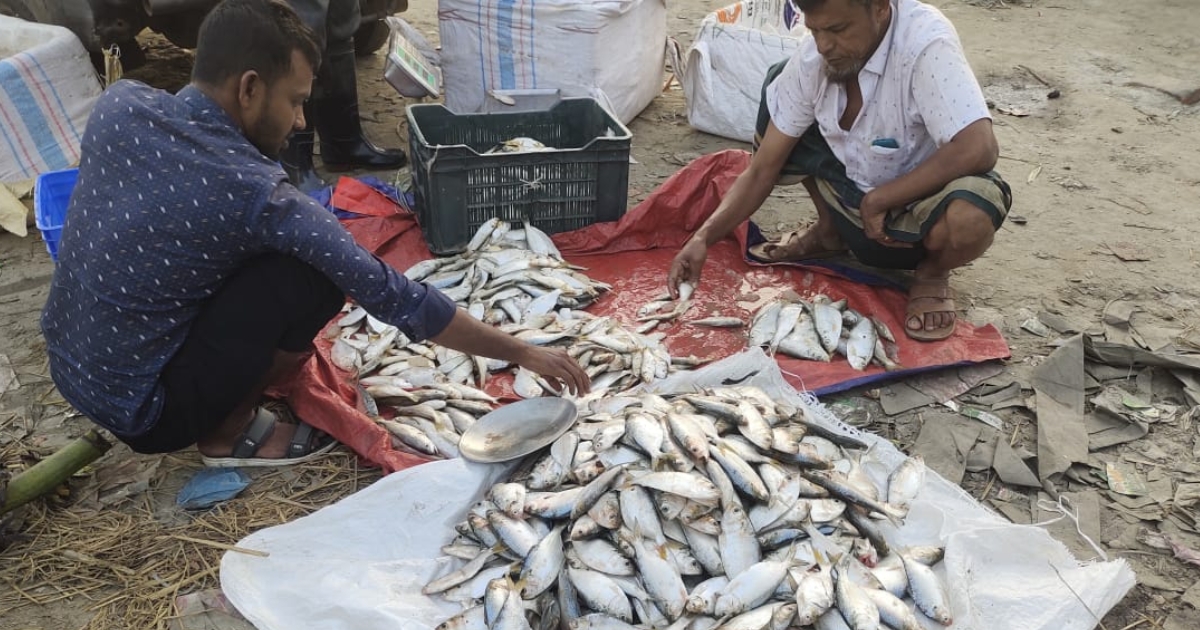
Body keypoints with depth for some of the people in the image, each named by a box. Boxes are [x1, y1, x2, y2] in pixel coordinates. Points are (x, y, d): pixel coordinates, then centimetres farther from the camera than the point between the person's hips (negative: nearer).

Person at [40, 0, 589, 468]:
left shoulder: (119, 104, -7)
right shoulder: (254, 193, -26)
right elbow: (394, 298, -22)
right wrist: (524, 354, -13)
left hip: (65, 365, 7)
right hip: (141, 413, -7)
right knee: (318, 276, -15)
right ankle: (229, 432, 2)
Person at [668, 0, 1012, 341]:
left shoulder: (926, 42, -28)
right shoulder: (812, 56, -14)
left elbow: (979, 149, -36)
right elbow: (762, 169, -9)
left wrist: (878, 200, -26)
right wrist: (704, 237, -22)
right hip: (850, 195, 5)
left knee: (968, 218, -39)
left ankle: (932, 273, 1)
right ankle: (829, 231, 13)